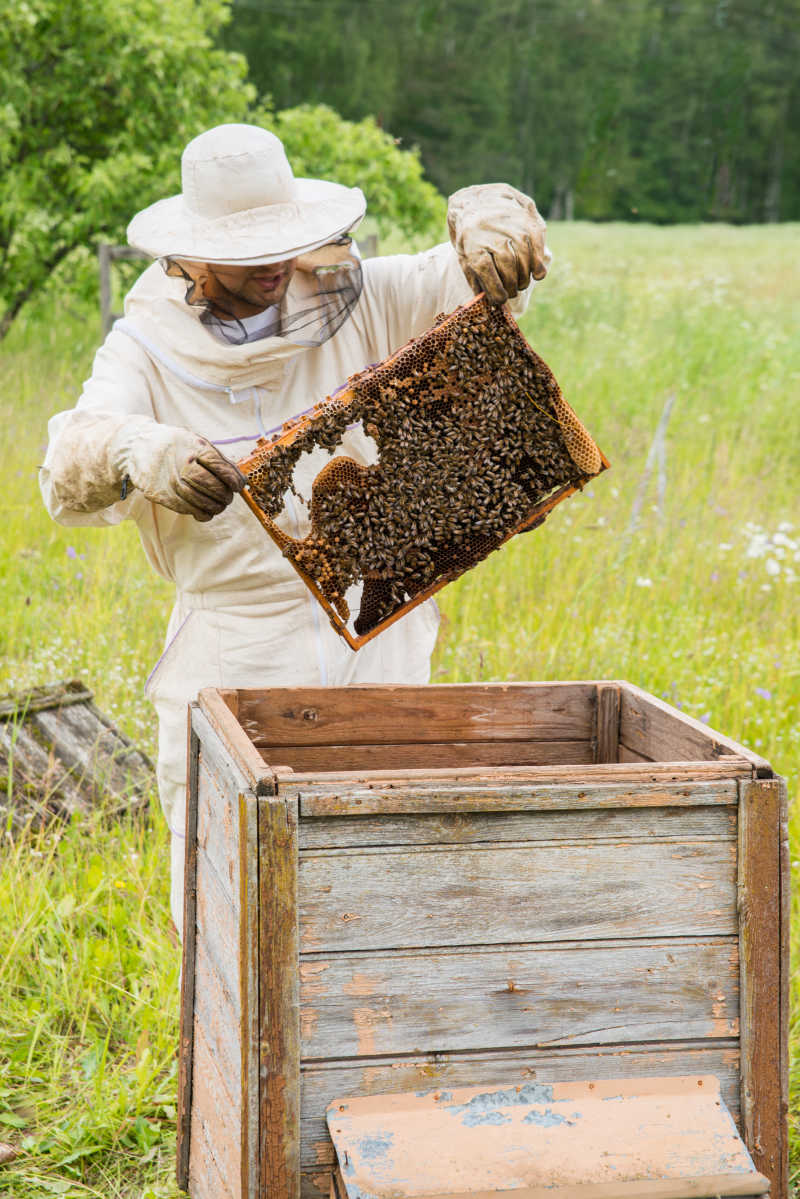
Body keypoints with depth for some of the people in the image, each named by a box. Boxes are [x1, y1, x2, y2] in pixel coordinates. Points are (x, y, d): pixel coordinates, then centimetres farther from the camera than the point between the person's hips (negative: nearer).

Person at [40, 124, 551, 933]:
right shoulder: (148, 347, -2)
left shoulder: (349, 302, 4)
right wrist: (145, 456, -41)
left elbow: (473, 270, 5)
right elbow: (71, 472, -18)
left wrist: (491, 229, -20)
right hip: (234, 660, -1)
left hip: (376, 645, 2)